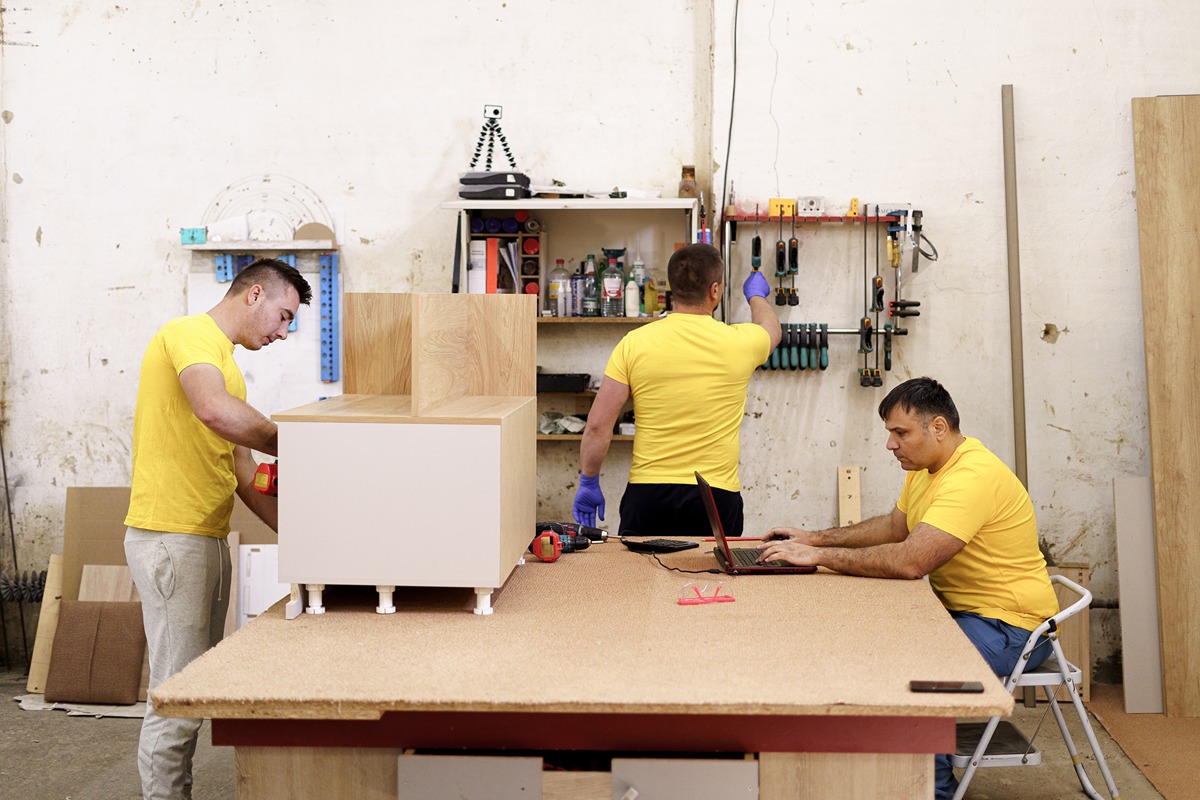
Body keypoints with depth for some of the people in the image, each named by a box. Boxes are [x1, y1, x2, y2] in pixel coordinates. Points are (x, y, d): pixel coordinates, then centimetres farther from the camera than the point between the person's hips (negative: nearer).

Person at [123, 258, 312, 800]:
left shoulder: (225, 362, 21)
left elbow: (244, 473, 19)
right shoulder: (188, 334, -9)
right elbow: (215, 410, -30)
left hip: (207, 539, 10)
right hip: (170, 537, -10)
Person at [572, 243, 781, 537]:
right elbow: (771, 330, 24)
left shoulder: (634, 343, -5)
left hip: (648, 494, 1)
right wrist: (756, 296, 45)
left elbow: (597, 426, -5)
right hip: (717, 498, -1)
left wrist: (588, 483, 9)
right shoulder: (739, 343, -3)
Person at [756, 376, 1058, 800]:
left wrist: (819, 556, -28)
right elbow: (894, 527, 21)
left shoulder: (973, 477, -26)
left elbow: (910, 561, -34)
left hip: (1012, 627, -10)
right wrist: (816, 538, 9)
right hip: (961, 610, 10)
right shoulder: (925, 467, 8)